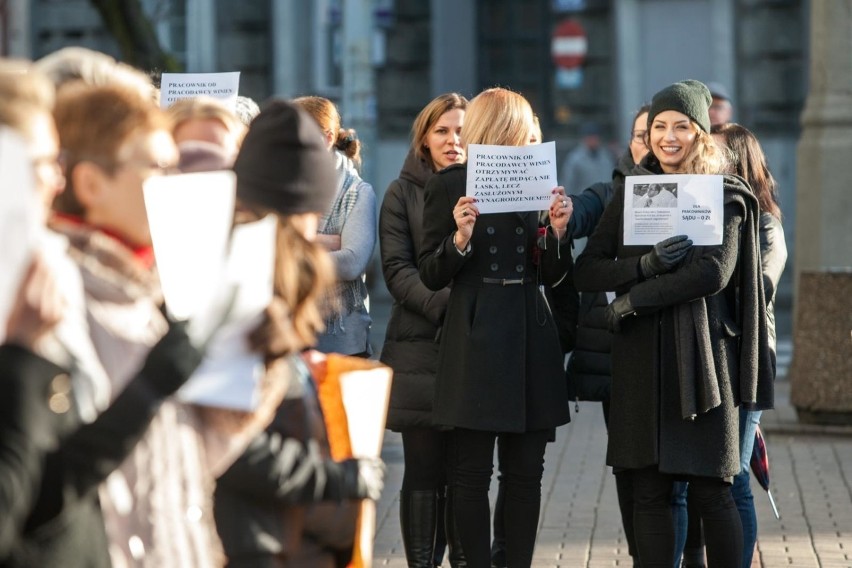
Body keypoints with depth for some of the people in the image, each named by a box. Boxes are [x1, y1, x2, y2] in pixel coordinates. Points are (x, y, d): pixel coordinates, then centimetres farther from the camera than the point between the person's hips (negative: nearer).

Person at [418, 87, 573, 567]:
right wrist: (460, 238, -19)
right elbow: (432, 275, -3)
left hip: (530, 340, 4)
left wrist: (558, 232, -5)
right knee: (472, 472, -2)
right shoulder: (449, 186, -1)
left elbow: (550, 275, 12)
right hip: (475, 341, -4)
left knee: (526, 472, 5)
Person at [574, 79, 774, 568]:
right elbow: (587, 272, 5)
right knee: (649, 492, 2)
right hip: (641, 361, 3)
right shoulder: (630, 195, 14)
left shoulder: (726, 197, 3)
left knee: (712, 491, -4)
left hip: (703, 356, -3)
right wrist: (649, 265, -13)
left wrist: (630, 301, -11)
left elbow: (713, 273, -12)